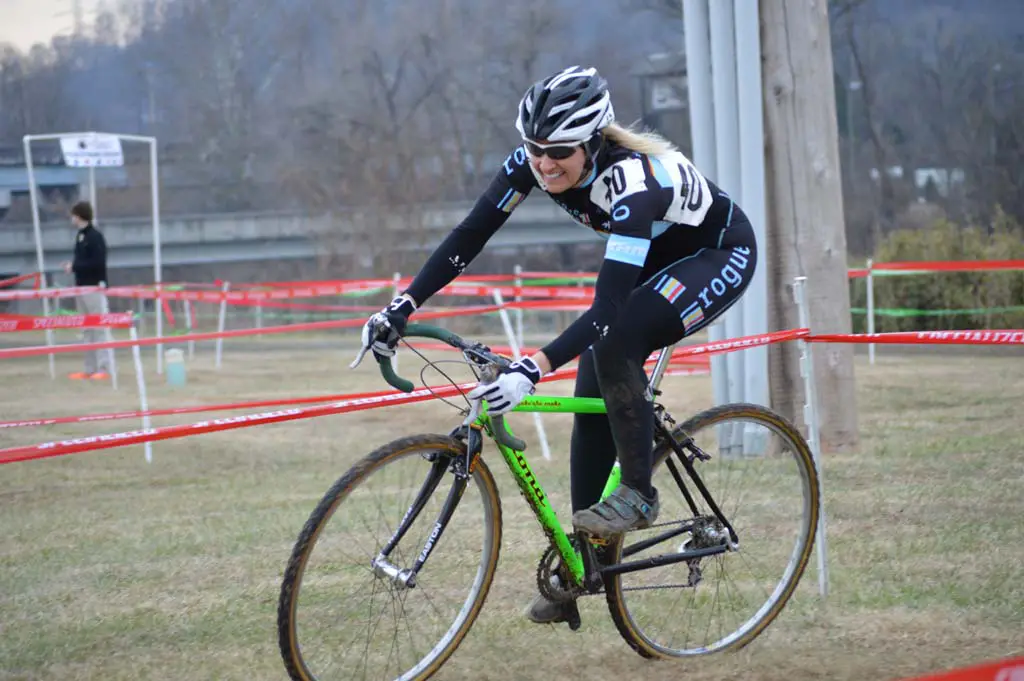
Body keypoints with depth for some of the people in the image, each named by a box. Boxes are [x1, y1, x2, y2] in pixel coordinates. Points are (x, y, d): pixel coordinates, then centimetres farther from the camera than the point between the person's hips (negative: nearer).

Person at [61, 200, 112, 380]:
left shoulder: (95, 236, -11)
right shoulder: (80, 236, 13)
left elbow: (98, 263, -19)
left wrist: (74, 267, -15)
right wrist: (73, 267, 1)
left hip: (95, 287, -9)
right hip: (81, 287, 9)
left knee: (100, 328, -7)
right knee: (87, 330, 9)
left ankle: (104, 369, -6)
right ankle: (90, 369, 12)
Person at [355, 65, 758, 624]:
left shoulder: (632, 179, -40)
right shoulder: (533, 162, -21)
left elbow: (607, 308, -46)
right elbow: (469, 237, -18)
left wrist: (534, 369, -56)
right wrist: (401, 308, -28)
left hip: (719, 254, -7)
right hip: (652, 257, 7)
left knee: (616, 339, -32)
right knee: (592, 401, -1)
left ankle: (638, 494, -14)